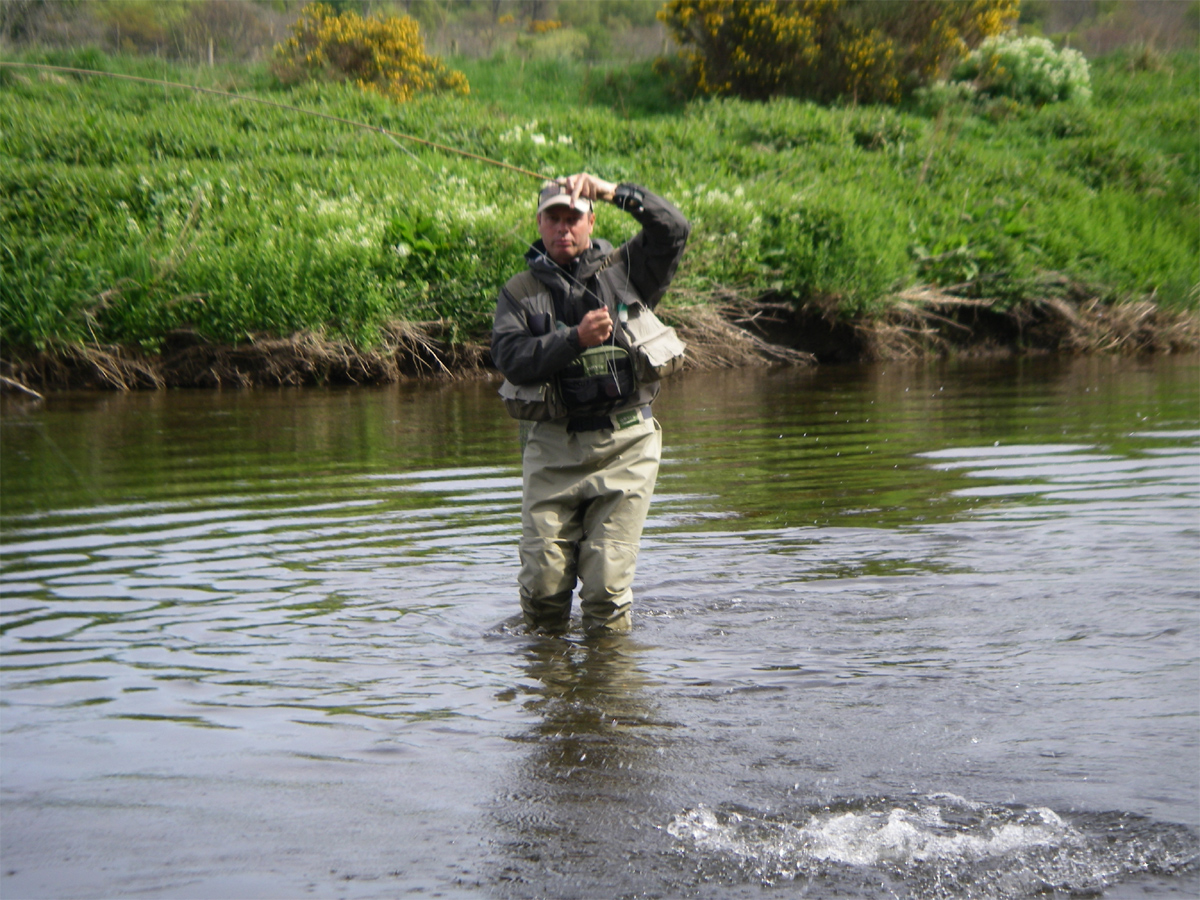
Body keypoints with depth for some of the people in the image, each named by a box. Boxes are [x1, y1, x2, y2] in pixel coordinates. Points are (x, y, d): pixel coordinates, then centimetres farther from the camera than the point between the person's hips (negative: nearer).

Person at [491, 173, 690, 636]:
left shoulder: (623, 270, 12)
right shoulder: (519, 293, 10)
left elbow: (674, 229, -3)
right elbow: (510, 357, -7)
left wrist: (614, 192, -13)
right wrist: (576, 340, -20)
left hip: (624, 446, 0)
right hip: (552, 448, 1)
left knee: (608, 580, -6)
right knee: (543, 576, -3)